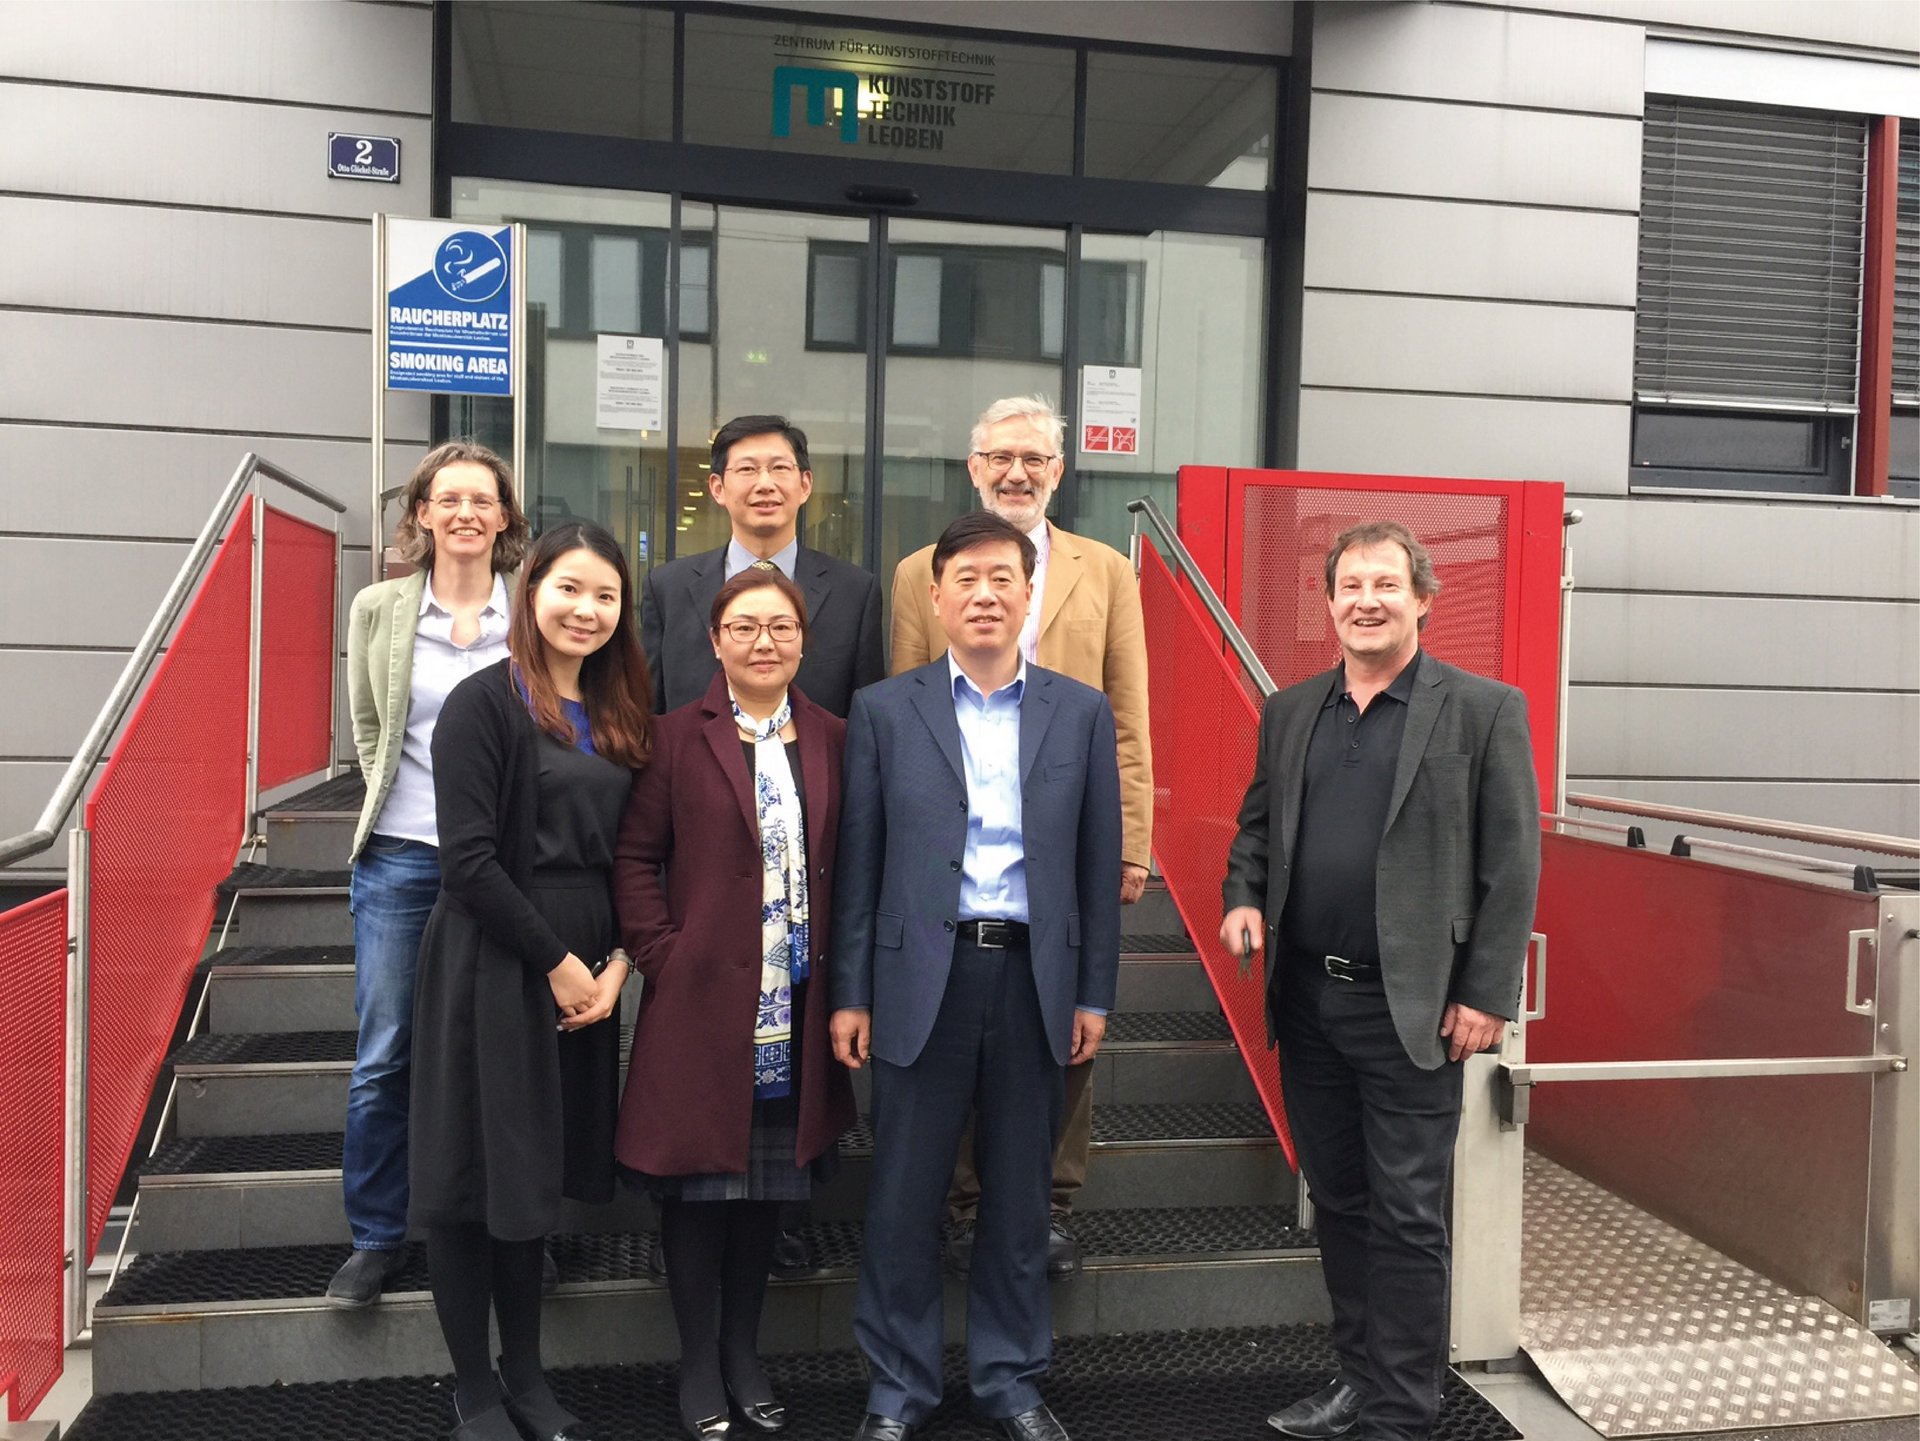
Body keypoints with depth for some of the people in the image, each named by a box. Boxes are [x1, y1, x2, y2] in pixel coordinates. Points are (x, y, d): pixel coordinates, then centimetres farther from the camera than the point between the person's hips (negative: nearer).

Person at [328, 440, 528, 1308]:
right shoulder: (379, 610, 3)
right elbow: (368, 727, 12)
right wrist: (398, 802, 5)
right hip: (401, 856, 1)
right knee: (382, 1057, 5)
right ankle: (377, 1237, 21)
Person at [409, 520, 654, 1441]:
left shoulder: (619, 718, 10)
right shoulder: (485, 702, -9)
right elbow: (469, 860, -16)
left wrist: (615, 963, -3)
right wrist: (556, 962, -13)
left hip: (587, 974, 6)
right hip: (493, 968, -6)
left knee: (538, 1171, 16)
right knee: (473, 1174, 5)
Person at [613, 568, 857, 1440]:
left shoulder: (833, 742, 6)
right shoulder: (678, 738, -2)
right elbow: (636, 857, -3)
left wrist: (844, 975, -1)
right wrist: (662, 957, -10)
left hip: (793, 1006, 3)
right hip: (703, 1000, -3)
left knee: (768, 1179, 14)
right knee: (699, 1182, 7)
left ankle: (743, 1353, 31)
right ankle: (698, 1364, 25)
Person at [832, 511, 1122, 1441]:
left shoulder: (1082, 713, 6)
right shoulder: (883, 711, 3)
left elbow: (1098, 863, 6)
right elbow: (857, 864, 2)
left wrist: (1094, 994, 3)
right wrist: (849, 994, 0)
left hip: (1036, 978, 1)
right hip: (922, 977, -1)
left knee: (1019, 1196, 12)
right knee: (904, 1198, 7)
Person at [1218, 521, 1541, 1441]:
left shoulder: (1484, 710, -4)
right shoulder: (1290, 712, 11)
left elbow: (1512, 864, -6)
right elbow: (1256, 827, 18)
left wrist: (1486, 995, -10)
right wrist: (1244, 899, -2)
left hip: (1411, 1008, -5)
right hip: (1306, 999, 5)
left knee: (1407, 1217, 3)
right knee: (1338, 1201, 16)